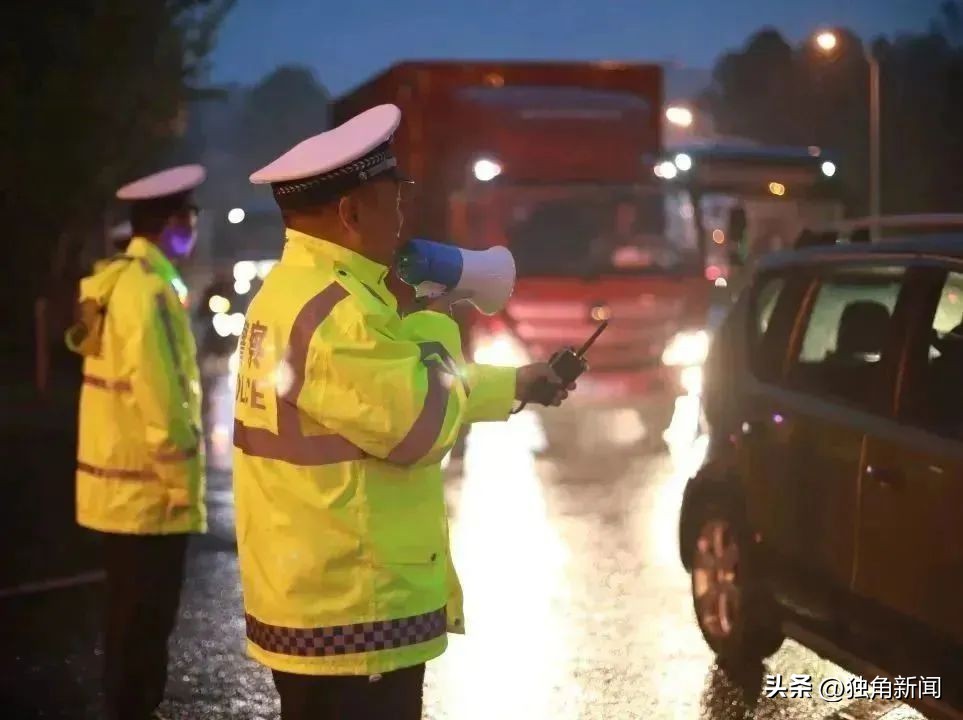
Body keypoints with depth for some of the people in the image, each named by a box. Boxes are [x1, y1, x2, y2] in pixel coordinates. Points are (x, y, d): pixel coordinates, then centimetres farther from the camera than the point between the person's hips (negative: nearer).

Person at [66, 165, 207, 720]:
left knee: (131, 619, 18)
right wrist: (185, 484, -15)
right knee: (144, 623, -1)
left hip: (119, 483, 9)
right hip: (148, 492, -9)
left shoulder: (117, 280, 11)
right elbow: (161, 401, -22)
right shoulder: (150, 289, -19)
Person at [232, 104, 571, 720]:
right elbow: (423, 423, -19)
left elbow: (399, 385, 21)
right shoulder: (334, 313, -22)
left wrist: (515, 382, 25)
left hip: (320, 597, 11)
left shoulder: (301, 288, 13)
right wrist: (435, 334, -3)